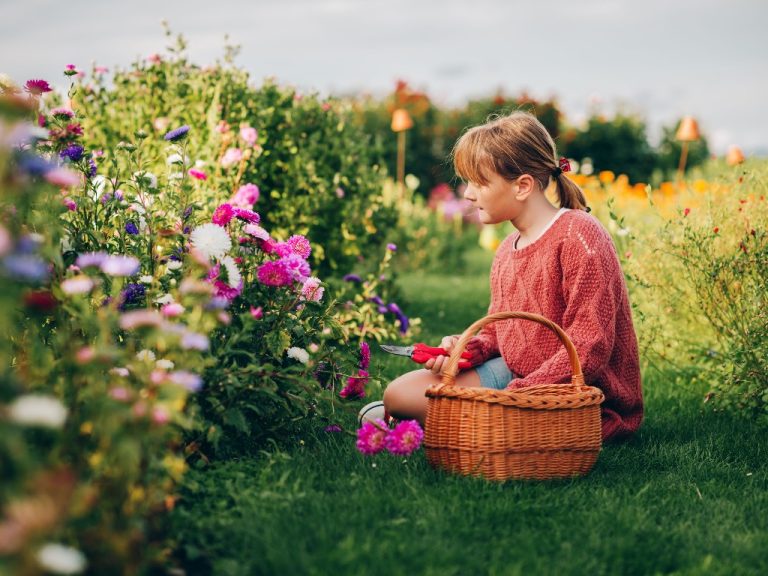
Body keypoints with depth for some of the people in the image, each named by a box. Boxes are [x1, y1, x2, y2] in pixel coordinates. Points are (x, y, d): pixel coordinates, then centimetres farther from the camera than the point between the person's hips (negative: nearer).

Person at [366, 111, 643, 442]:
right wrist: (466, 349, -5)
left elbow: (590, 348, -22)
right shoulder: (506, 252, 10)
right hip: (513, 373, 8)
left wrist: (518, 394, -26)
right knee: (400, 391, -4)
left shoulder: (578, 237, -17)